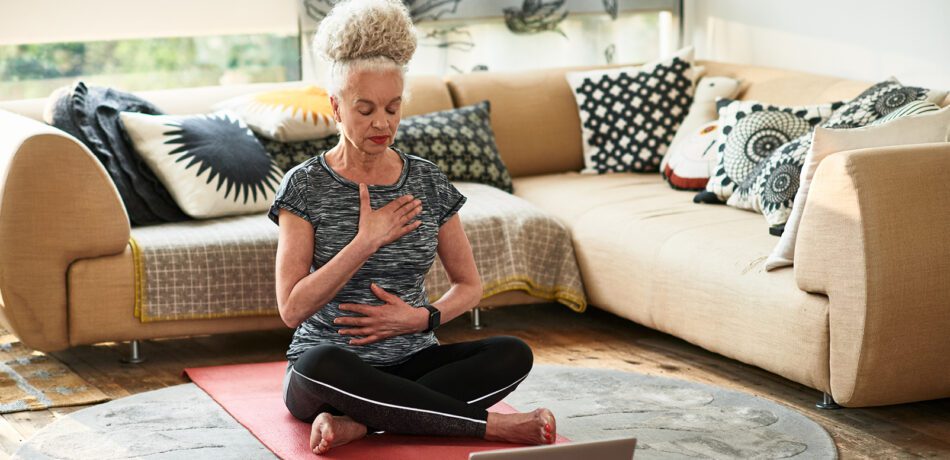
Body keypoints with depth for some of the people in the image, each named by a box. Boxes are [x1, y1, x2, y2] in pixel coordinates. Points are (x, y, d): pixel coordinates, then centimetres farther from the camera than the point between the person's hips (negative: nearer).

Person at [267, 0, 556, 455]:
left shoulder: (428, 181, 6)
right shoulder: (305, 185, -5)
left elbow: (469, 285, 12)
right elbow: (292, 309, -13)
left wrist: (423, 317, -8)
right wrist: (366, 242, -18)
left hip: (412, 362, 3)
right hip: (335, 373, -3)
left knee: (512, 354, -24)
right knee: (320, 364, -40)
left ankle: (355, 423, -28)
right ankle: (492, 425, -28)